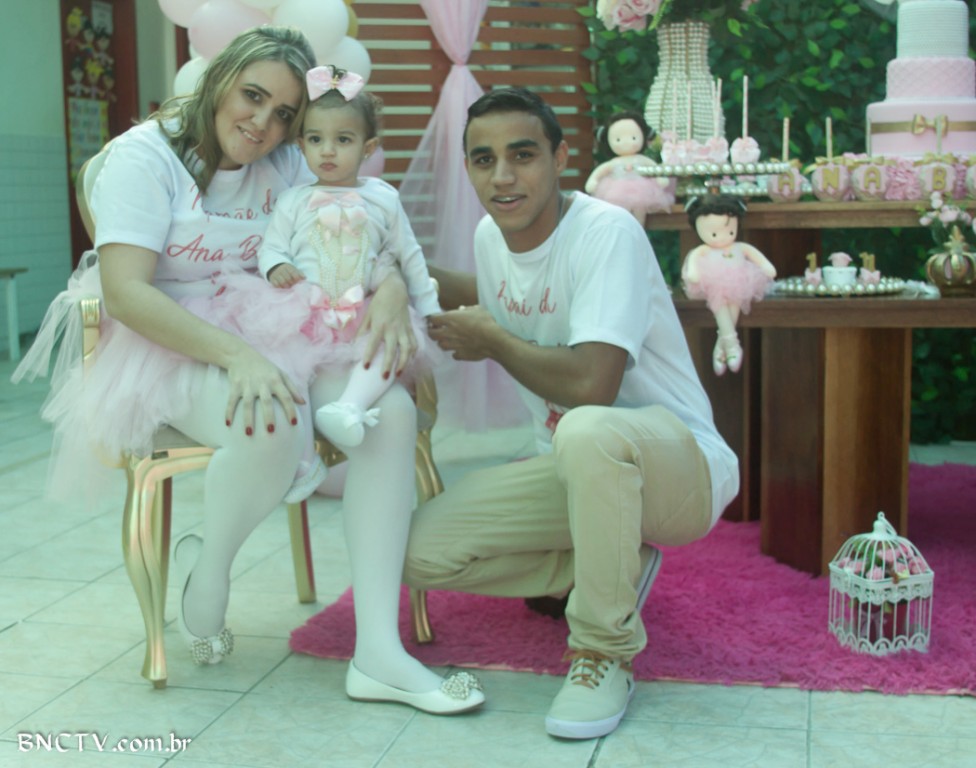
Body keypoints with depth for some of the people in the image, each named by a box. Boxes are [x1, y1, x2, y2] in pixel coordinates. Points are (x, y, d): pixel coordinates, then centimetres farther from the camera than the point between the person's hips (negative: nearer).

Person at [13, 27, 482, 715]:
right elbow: (124, 291, -20)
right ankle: (206, 569, -3)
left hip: (267, 341, 6)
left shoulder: (287, 165, 9)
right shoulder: (147, 155, -7)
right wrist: (236, 355, -33)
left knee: (392, 413, -21)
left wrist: (391, 291, -17)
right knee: (276, 426, -37)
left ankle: (378, 653, -21)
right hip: (167, 346, -5)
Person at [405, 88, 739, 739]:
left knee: (588, 431, -42)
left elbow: (591, 385, -33)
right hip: (574, 468, 8)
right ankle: (614, 566, 9)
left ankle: (606, 653, -19)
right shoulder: (490, 235, 3)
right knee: (423, 551, -8)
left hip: (677, 465, -7)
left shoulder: (607, 231, -22)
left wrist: (489, 340, -15)